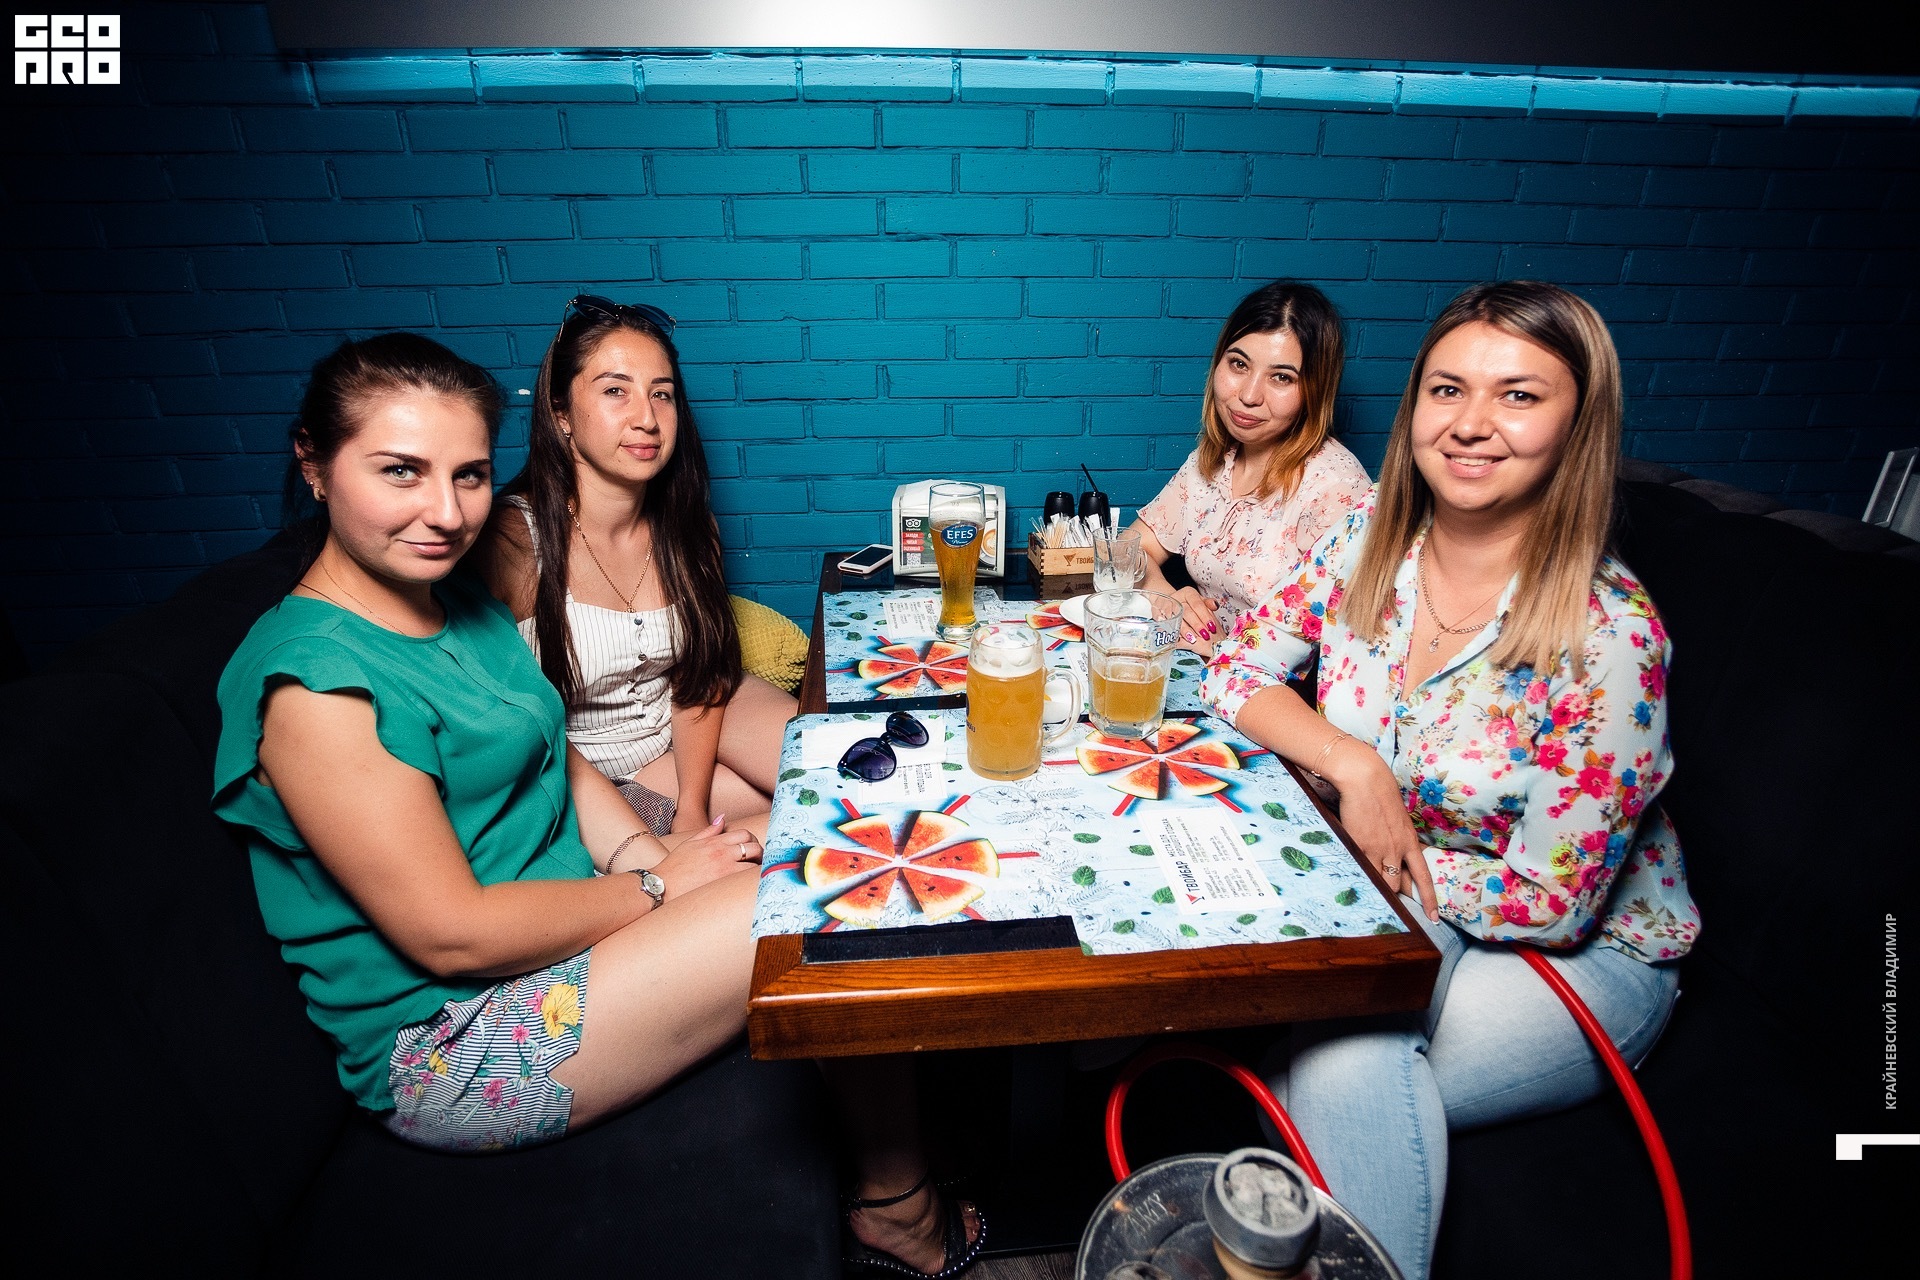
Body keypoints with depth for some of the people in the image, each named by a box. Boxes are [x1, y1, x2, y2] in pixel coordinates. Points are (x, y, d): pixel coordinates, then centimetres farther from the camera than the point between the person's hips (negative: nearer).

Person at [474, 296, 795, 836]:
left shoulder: (687, 523, -7)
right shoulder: (510, 541, -23)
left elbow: (703, 672, -3)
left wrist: (693, 810, -15)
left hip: (691, 718, 4)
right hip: (590, 763, -4)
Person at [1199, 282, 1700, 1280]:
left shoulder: (1607, 636, -24)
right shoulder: (1370, 542, -9)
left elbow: (1549, 903, -19)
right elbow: (1237, 668, -6)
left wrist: (1390, 856, -14)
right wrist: (1348, 760, -21)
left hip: (1582, 952, -3)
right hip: (1388, 903, 4)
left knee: (1349, 1064, -29)